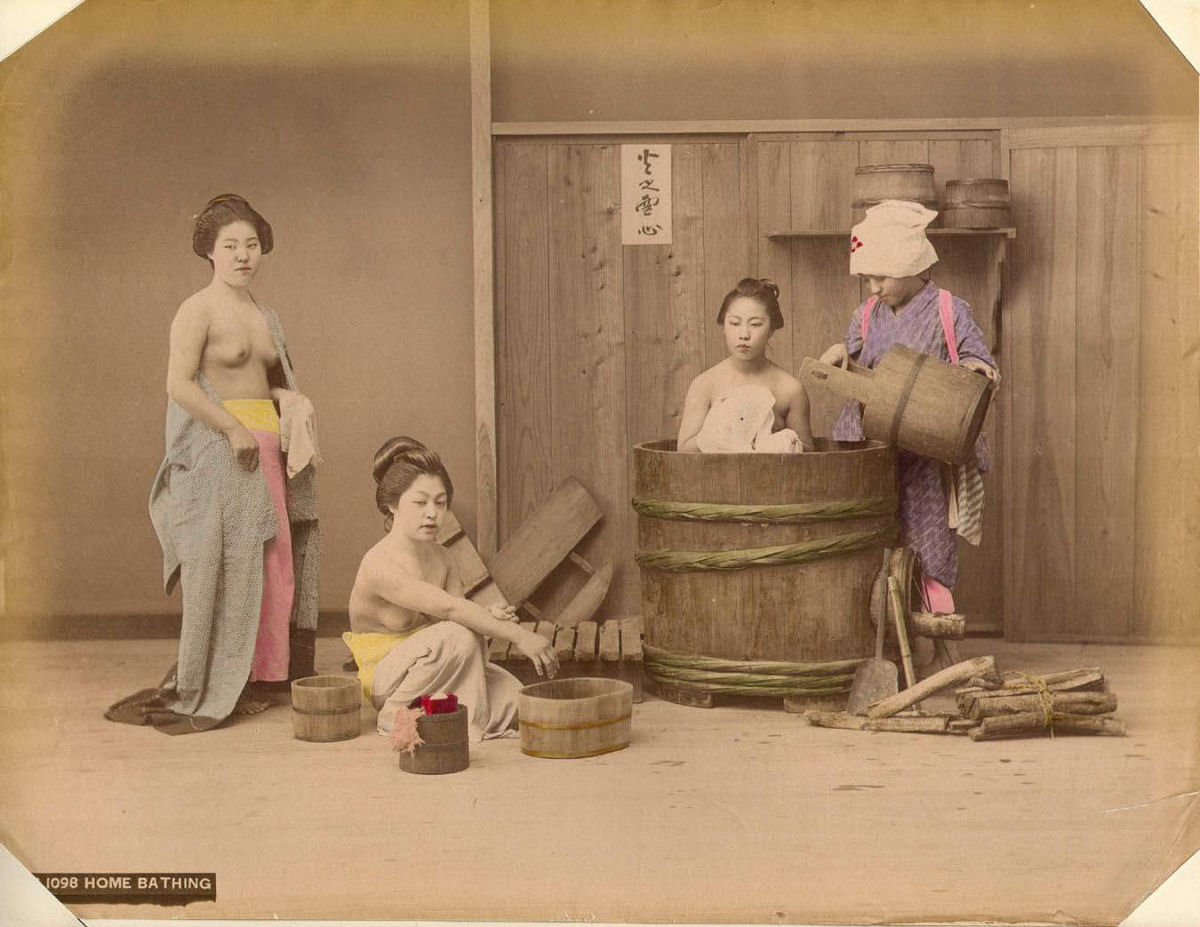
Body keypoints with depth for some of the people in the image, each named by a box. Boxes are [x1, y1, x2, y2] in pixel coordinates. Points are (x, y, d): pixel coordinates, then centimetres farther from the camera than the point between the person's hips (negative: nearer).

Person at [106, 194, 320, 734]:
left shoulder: (264, 317, 18)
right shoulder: (198, 310, -5)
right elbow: (179, 384, -14)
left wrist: (293, 409, 2)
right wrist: (234, 429, -18)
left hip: (263, 451, 7)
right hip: (217, 451, -7)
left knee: (268, 563, 7)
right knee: (221, 566, -6)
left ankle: (247, 681, 16)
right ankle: (197, 687, 4)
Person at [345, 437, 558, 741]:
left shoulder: (441, 558, 0)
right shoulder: (379, 565, -26)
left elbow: (460, 616, -8)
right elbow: (449, 607, -36)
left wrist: (489, 619, -32)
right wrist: (519, 635, -40)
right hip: (383, 678, -6)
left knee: (513, 700, -13)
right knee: (458, 637, -32)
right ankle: (395, 716, -16)